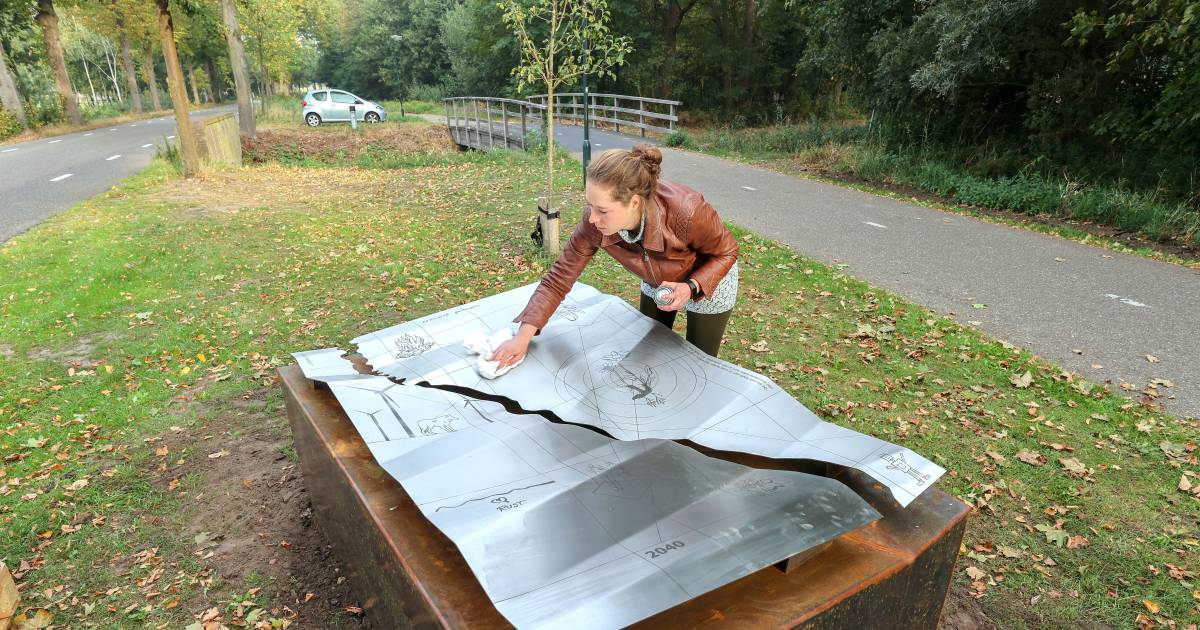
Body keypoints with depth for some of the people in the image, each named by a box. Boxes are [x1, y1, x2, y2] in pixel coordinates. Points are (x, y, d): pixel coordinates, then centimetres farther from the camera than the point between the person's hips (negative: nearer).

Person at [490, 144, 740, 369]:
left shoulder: (686, 211, -42)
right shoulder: (595, 221, -32)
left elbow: (726, 252, -21)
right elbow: (561, 275, -22)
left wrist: (691, 287, -38)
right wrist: (523, 336, -30)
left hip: (707, 279, -3)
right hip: (657, 282, 3)